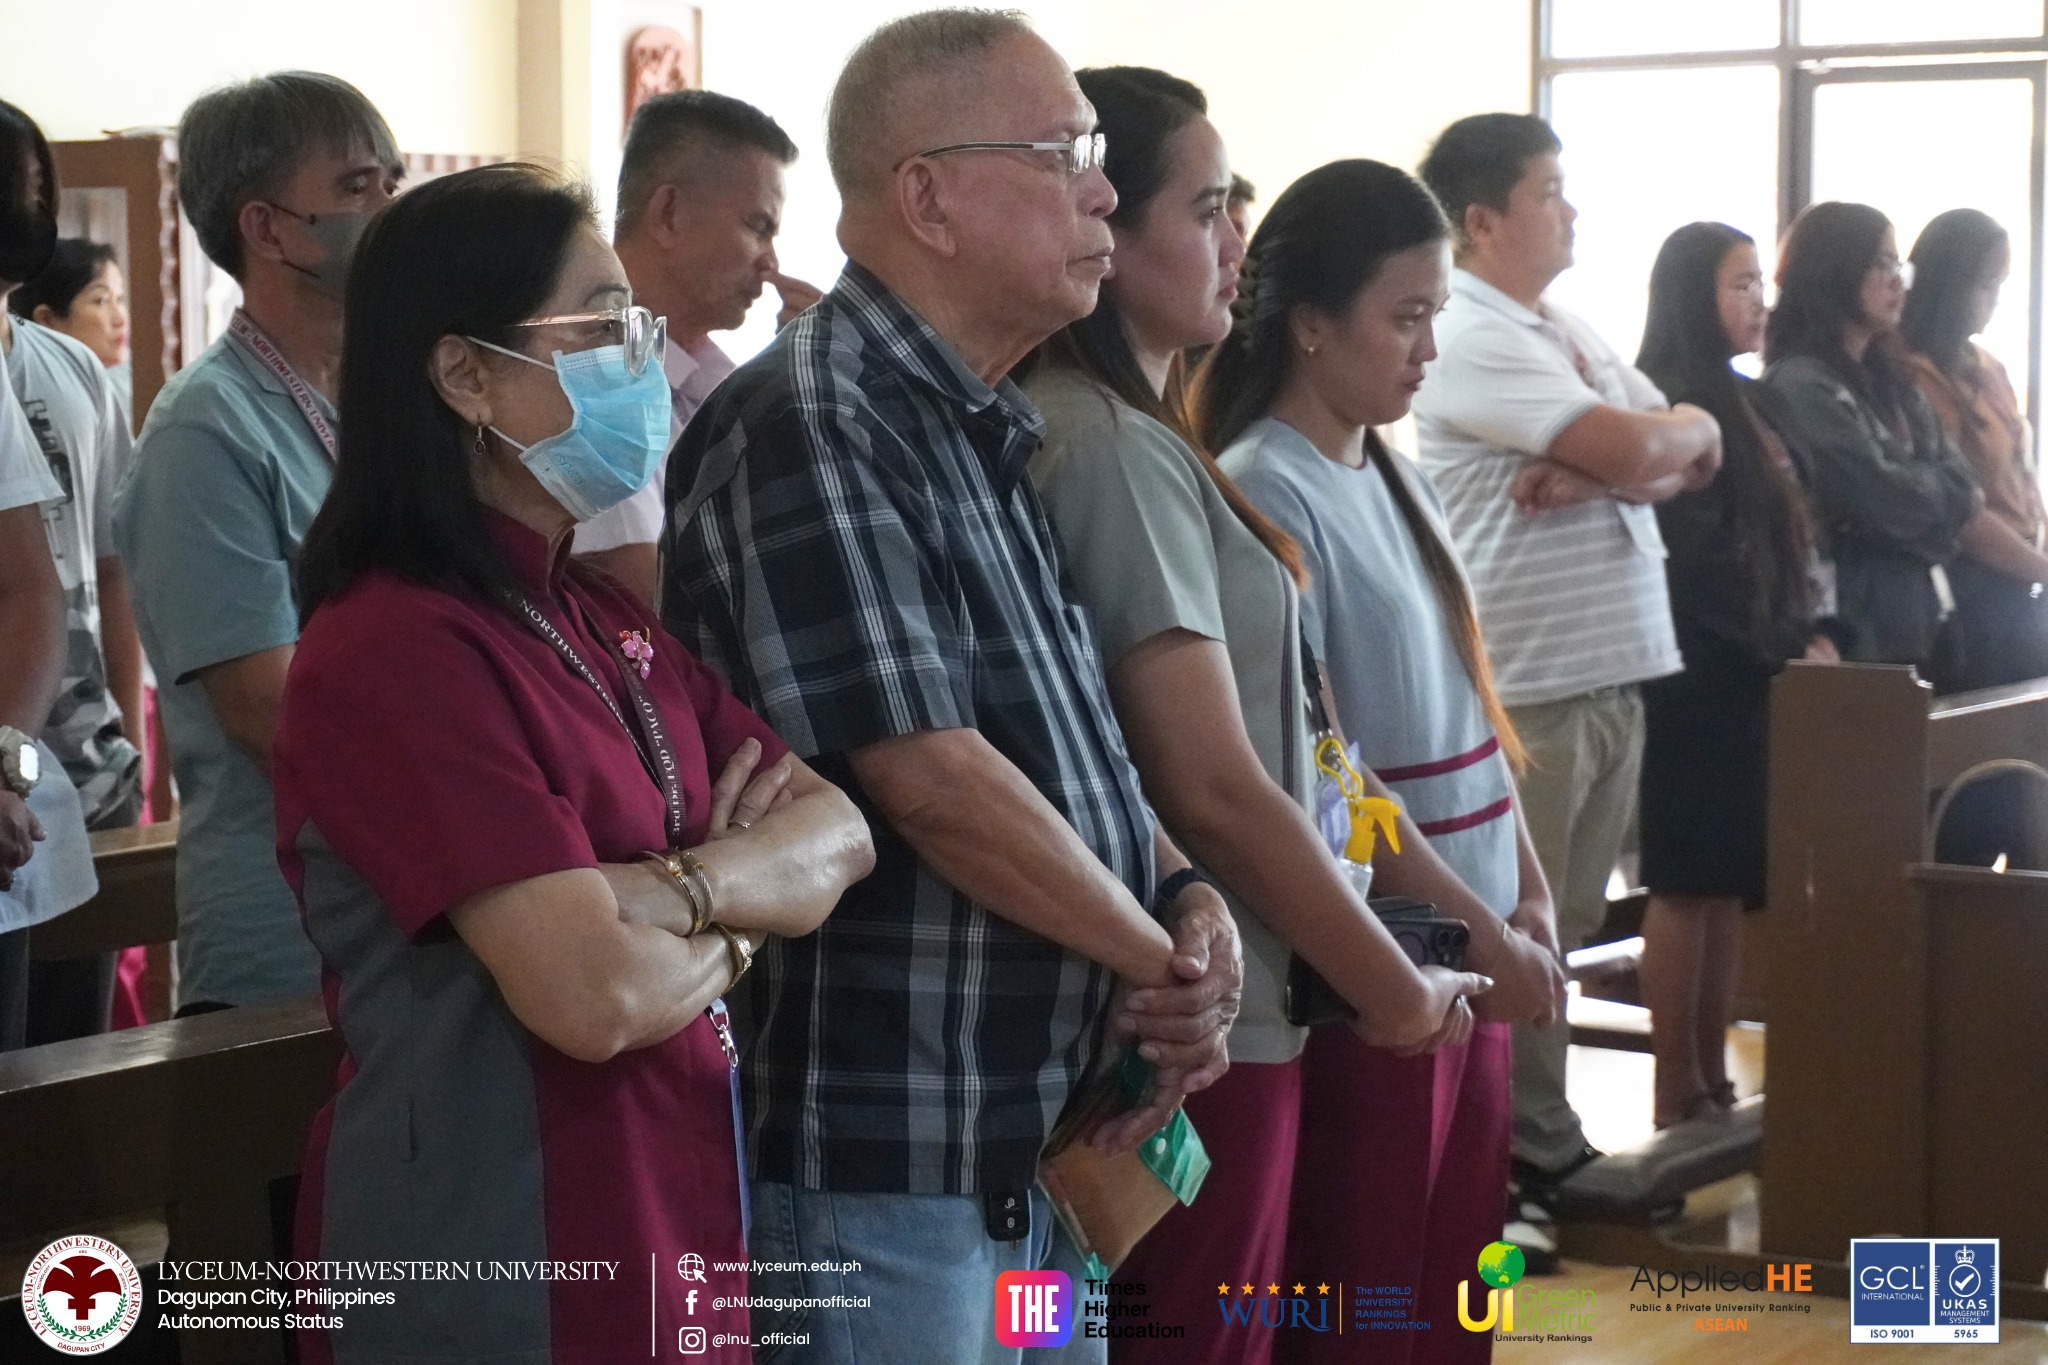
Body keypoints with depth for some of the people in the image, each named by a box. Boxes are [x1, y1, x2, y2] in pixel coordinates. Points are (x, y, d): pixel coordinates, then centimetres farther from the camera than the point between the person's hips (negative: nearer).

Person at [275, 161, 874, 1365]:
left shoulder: (611, 620, 10)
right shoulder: (393, 652, -19)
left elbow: (840, 832, 1)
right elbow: (601, 993, -26)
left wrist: (680, 888, -19)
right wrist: (742, 918, -6)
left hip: (675, 1213, 9)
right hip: (501, 1260, -8)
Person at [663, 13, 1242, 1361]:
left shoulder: (991, 435, 12)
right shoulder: (810, 430, -17)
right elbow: (931, 776, -22)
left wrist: (1187, 897, -3)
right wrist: (1166, 956, -10)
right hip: (885, 1161, -9)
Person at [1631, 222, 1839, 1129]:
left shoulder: (1746, 402, 18)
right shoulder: (1670, 406, -11)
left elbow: (1791, 538, 19)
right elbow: (1698, 559, -16)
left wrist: (1817, 632, 5)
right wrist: (1787, 646, -12)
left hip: (1753, 679, 9)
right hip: (1698, 676, -9)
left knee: (1730, 883, 9)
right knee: (1692, 881, -5)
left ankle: (1714, 1080, 13)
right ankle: (1679, 1097, 0)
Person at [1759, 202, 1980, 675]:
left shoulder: (1887, 380, 16)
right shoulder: (1801, 387, -13)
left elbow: (1961, 480, 10)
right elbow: (1886, 499, -17)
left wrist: (1934, 497, -11)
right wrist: (1950, 495, 1)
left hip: (1922, 620, 8)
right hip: (1859, 631, -8)